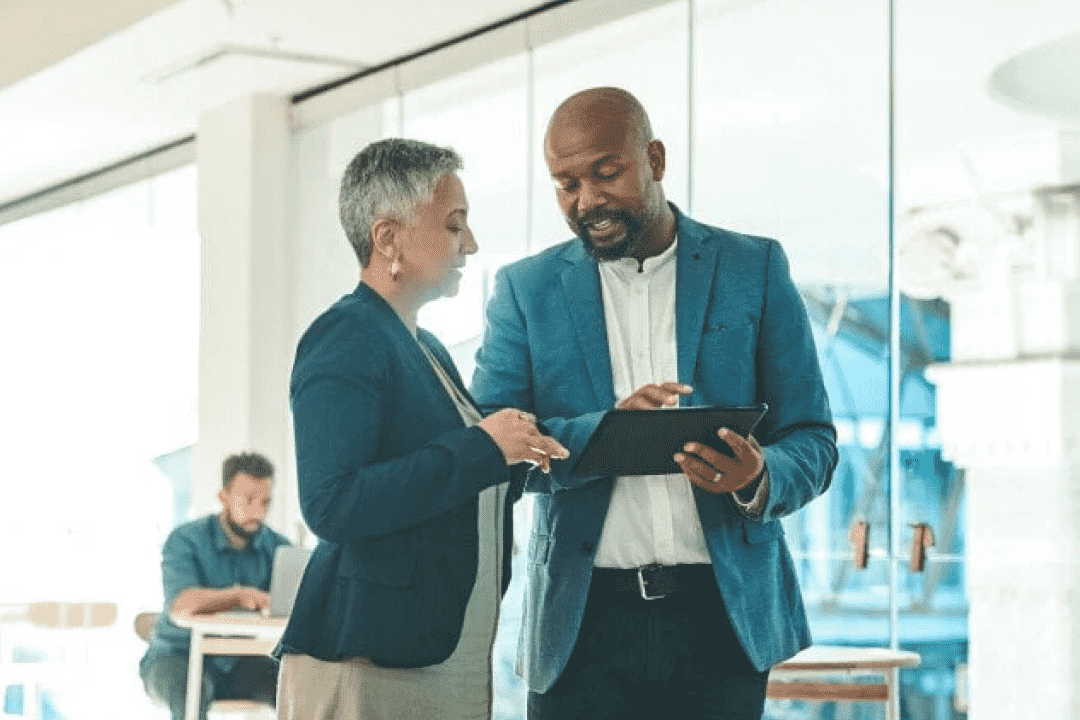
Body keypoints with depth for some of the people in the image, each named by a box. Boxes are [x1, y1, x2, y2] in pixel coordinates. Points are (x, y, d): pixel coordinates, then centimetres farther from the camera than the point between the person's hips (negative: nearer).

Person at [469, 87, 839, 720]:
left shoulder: (756, 269, 7)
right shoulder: (526, 289, 8)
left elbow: (814, 440, 5)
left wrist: (759, 480, -18)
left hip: (724, 617, 0)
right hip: (583, 621, 0)